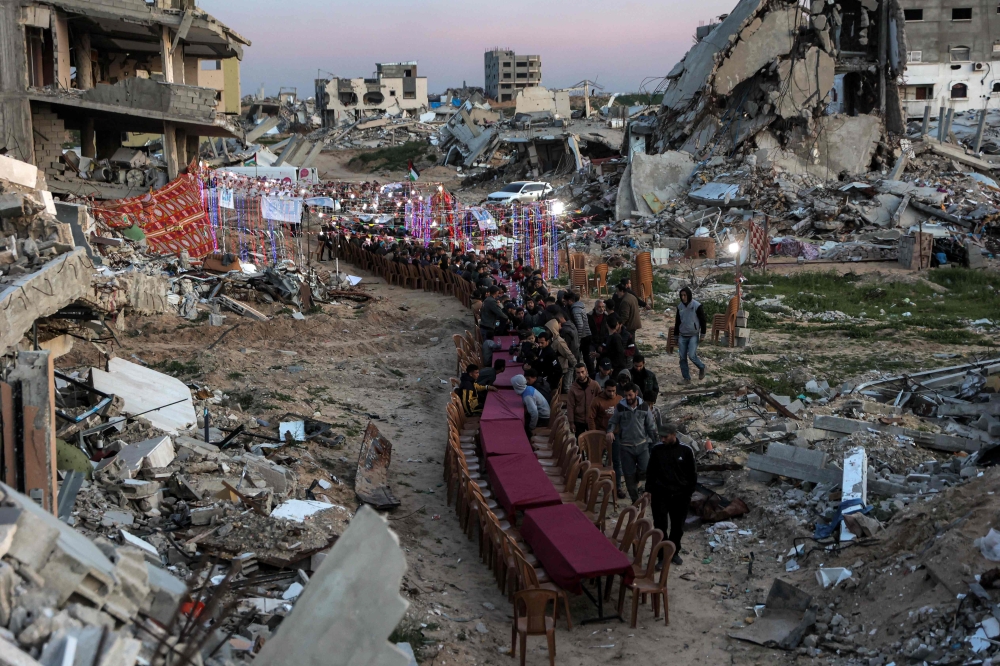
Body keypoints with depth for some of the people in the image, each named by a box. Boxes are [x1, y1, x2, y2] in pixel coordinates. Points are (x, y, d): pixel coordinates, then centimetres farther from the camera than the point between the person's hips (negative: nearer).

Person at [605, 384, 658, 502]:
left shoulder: (644, 407, -1)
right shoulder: (620, 407, -5)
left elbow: (651, 426, 6)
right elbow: (613, 422, 5)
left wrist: (656, 440, 2)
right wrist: (610, 431, -16)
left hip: (642, 444, 1)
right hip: (626, 446, -1)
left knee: (645, 469, -9)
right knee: (629, 473, 3)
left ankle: (635, 481, 26)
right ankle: (635, 499, 17)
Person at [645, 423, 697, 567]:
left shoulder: (686, 451, -8)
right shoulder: (656, 449, -4)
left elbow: (692, 474, 0)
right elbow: (650, 471, 5)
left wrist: (689, 493, -1)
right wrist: (649, 491, 3)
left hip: (680, 495, 0)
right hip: (660, 494, 0)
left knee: (677, 526, 12)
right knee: (660, 526, -2)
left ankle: (674, 552, 30)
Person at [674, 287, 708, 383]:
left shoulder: (697, 306, -10)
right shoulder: (680, 306, 5)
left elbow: (702, 320, -6)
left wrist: (702, 334, -9)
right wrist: (676, 336, 15)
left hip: (693, 335, -5)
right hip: (682, 336, 5)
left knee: (692, 355, -15)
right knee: (683, 358, 1)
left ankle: (701, 368, 13)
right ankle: (686, 378, 10)